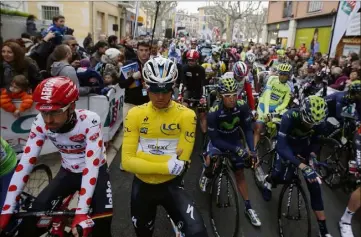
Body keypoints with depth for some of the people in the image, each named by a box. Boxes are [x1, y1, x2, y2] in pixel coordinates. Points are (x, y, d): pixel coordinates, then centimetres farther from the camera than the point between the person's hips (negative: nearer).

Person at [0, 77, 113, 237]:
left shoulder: (89, 121, -31)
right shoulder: (40, 123, -19)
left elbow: (91, 167, -34)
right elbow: (25, 164, -19)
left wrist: (81, 212, -39)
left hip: (96, 172, -3)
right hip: (68, 172, 3)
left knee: (103, 218, -21)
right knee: (37, 211, -14)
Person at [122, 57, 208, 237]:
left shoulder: (186, 115, -14)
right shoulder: (135, 114, -10)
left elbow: (180, 163, -16)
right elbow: (127, 161, -15)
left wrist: (142, 159, -18)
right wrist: (166, 166, -26)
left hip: (171, 185, -2)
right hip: (142, 185, 2)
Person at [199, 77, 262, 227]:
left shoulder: (242, 107, -23)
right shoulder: (213, 113, -31)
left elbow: (248, 129, -14)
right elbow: (214, 139, -26)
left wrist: (252, 150, -25)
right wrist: (236, 149, -33)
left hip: (235, 140, 2)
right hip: (218, 140, -2)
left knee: (240, 174, 2)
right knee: (210, 160, -29)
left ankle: (248, 208, 15)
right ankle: (207, 174, 10)